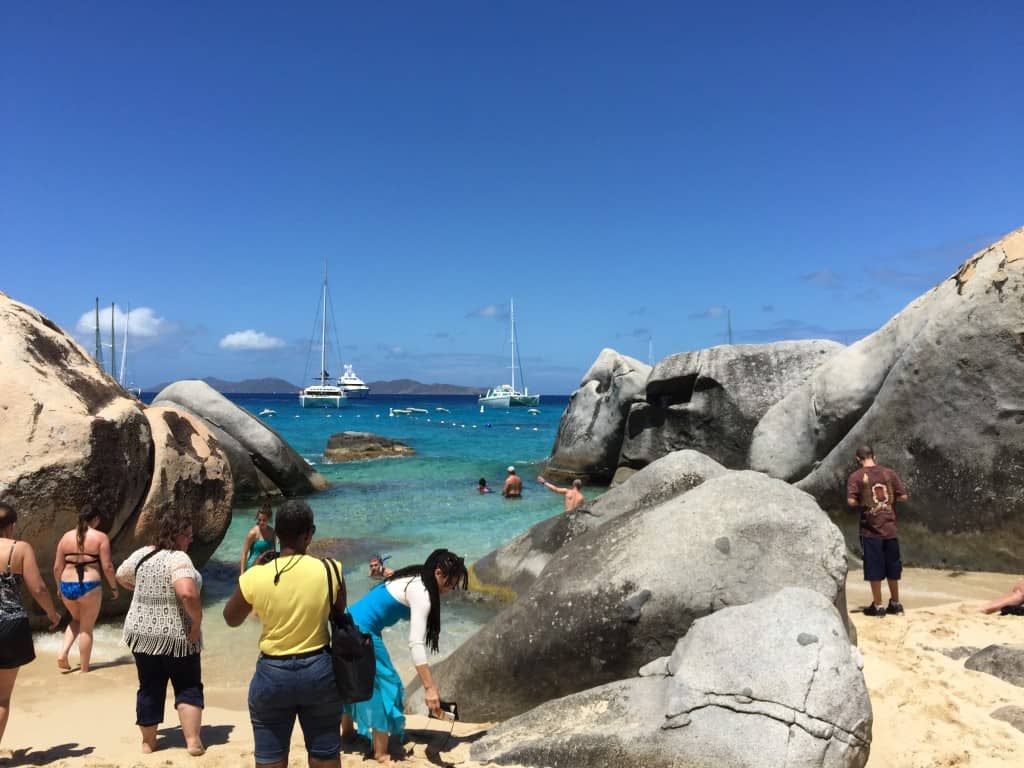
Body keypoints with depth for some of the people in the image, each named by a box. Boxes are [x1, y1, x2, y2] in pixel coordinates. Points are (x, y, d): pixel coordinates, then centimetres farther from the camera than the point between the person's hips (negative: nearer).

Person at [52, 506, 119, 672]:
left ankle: (63, 653, 13)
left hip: (68, 586, 4)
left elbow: (57, 567, 8)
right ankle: (84, 668, 18)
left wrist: (59, 587, 22)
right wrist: (114, 587, 3)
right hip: (89, 587, -4)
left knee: (76, 619, 30)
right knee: (86, 628, 10)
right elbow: (107, 566, -9)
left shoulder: (66, 537, 6)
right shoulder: (100, 537, -6)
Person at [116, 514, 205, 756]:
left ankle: (148, 742, 28)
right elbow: (187, 594, -34)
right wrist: (197, 623, -21)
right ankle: (193, 741, 5)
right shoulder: (179, 558, -20)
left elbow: (120, 576, 22)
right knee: (189, 687, 8)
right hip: (176, 635, -6)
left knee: (149, 689, 17)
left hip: (141, 632, 6)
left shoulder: (141, 554, 3)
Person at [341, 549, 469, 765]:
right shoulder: (421, 593, -20)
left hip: (348, 626, 10)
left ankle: (347, 731, 45)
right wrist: (430, 688, -28)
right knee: (385, 687, 2)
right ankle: (381, 754, 12)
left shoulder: (413, 579, 7)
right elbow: (416, 643, -26)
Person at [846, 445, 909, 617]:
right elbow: (903, 496, 1)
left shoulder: (856, 477, -8)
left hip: (870, 529, -3)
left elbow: (851, 501, -17)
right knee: (892, 567, 15)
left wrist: (863, 503, 4)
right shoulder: (889, 473, 2)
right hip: (890, 527, 3)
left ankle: (878, 605, 10)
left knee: (874, 569, 5)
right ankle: (895, 603, 25)